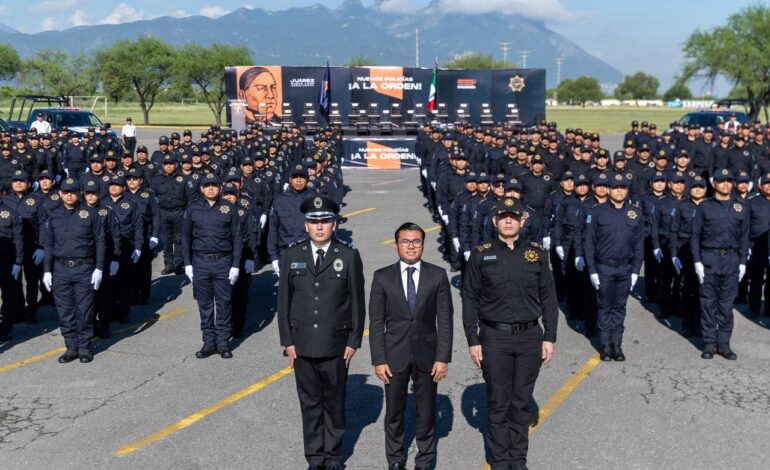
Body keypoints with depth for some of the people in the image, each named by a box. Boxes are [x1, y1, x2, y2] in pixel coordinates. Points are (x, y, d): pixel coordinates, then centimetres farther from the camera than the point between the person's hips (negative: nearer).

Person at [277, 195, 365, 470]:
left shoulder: (349, 256, -4)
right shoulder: (292, 255, 1)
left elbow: (357, 302, -1)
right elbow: (284, 300, 4)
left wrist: (354, 341, -4)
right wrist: (287, 341, 0)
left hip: (336, 345, -1)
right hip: (302, 344, 2)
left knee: (334, 402, 10)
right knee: (310, 402, 10)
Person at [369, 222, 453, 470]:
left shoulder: (438, 275, -1)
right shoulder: (382, 277, -2)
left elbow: (445, 319, -2)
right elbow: (376, 322, -1)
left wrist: (443, 357, -7)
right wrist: (378, 359, -7)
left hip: (427, 354, 0)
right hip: (395, 355, 0)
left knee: (426, 412, 10)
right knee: (394, 412, 11)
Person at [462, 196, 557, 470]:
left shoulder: (537, 254, 4)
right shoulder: (481, 255, 0)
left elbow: (549, 298, 6)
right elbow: (470, 300, 1)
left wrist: (549, 337, 2)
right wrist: (472, 340, -3)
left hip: (529, 337, 2)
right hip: (495, 337, -1)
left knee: (522, 403, 10)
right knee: (498, 403, 6)